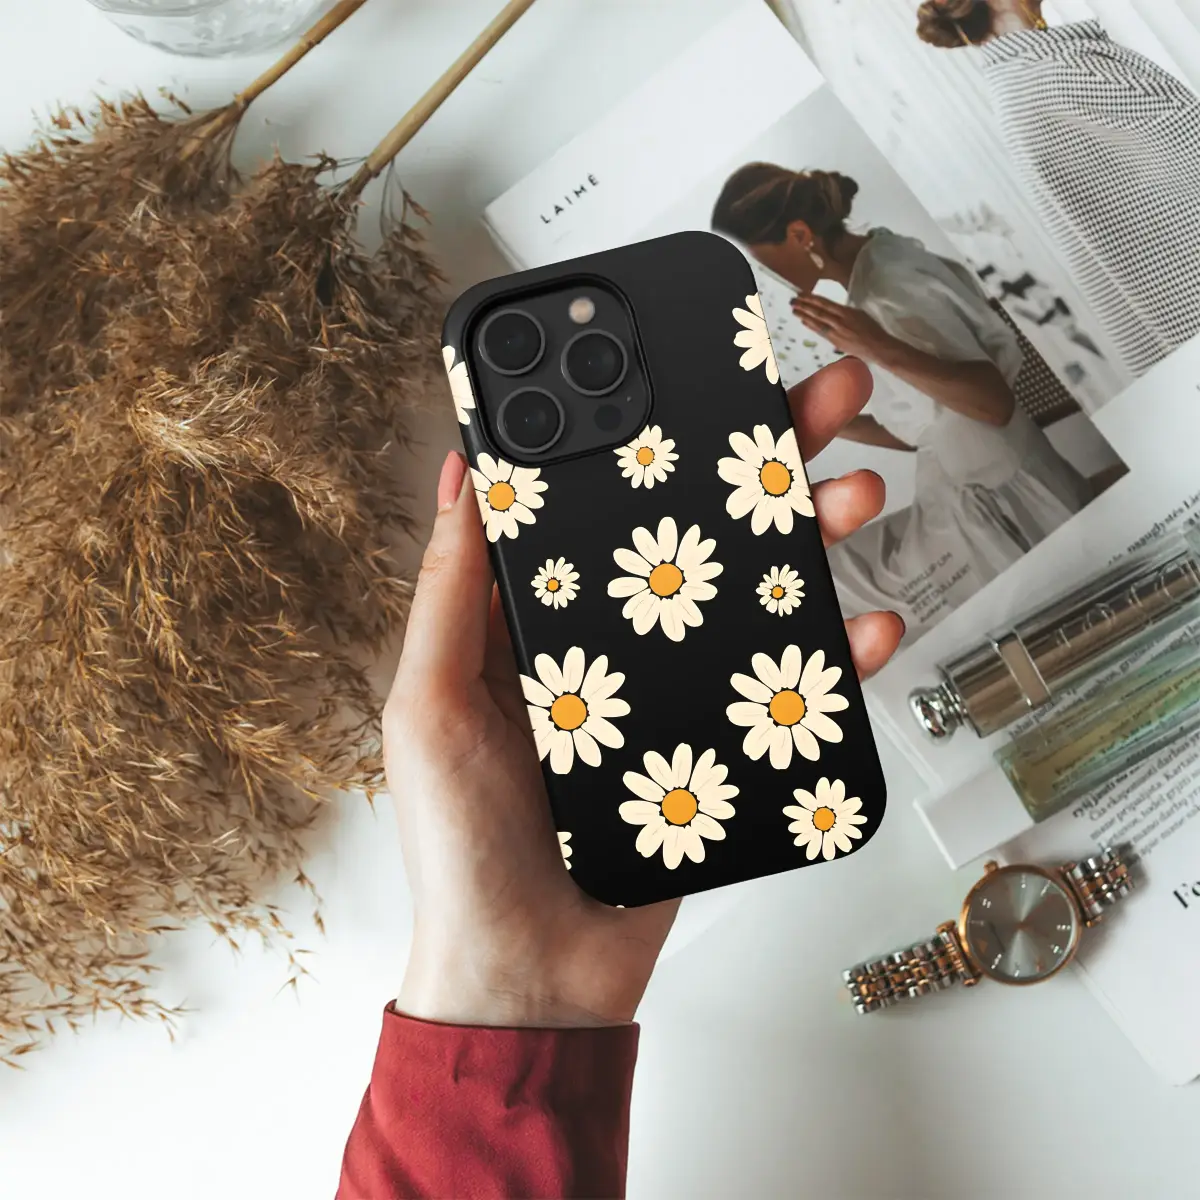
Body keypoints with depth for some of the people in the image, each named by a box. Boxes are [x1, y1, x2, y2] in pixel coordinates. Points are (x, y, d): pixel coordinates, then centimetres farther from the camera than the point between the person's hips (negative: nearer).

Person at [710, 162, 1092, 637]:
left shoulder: (887, 292, -20)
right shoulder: (879, 265, 7)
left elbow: (995, 402, -27)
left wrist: (881, 351, -36)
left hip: (1003, 508, -9)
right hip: (978, 502, 9)